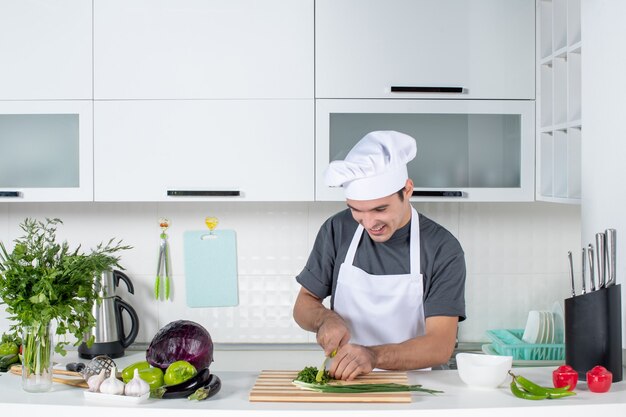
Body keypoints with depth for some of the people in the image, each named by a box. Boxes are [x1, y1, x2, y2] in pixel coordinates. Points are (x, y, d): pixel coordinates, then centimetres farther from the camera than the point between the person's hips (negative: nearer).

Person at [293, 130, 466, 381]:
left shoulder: (443, 250, -9)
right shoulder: (337, 231, 1)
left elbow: (441, 346, -16)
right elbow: (303, 305, 10)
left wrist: (373, 356, -33)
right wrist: (325, 319, -14)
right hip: (341, 381, 2)